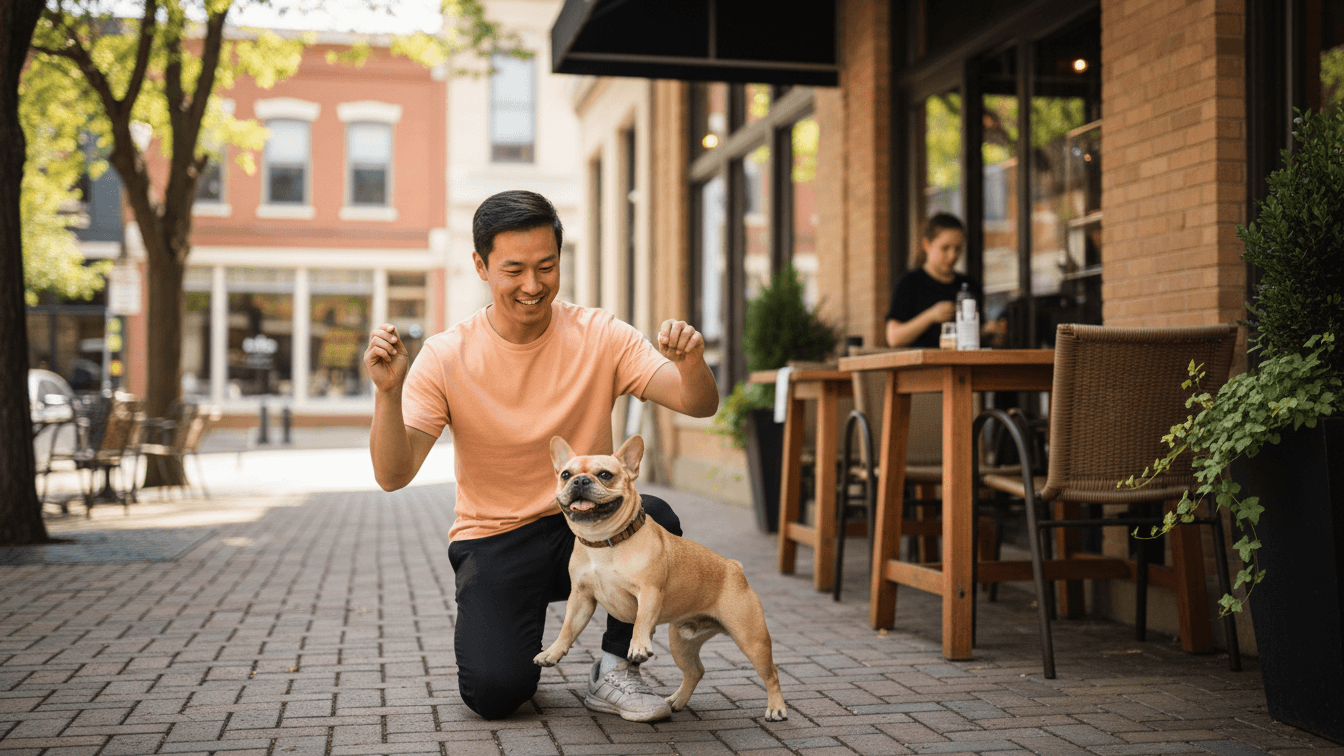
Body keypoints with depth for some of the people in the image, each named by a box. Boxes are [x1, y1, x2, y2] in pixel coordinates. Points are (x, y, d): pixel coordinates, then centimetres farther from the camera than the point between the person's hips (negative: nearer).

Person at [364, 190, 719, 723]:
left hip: (587, 527, 2)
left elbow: (699, 404, -15)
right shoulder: (446, 356, -10)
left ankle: (614, 669, -6)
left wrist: (691, 365, -38)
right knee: (495, 692, -22)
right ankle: (484, 624, 16)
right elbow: (393, 475, -17)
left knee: (654, 520, -31)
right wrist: (387, 393, -35)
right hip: (493, 539, -1)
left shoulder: (599, 336, -7)